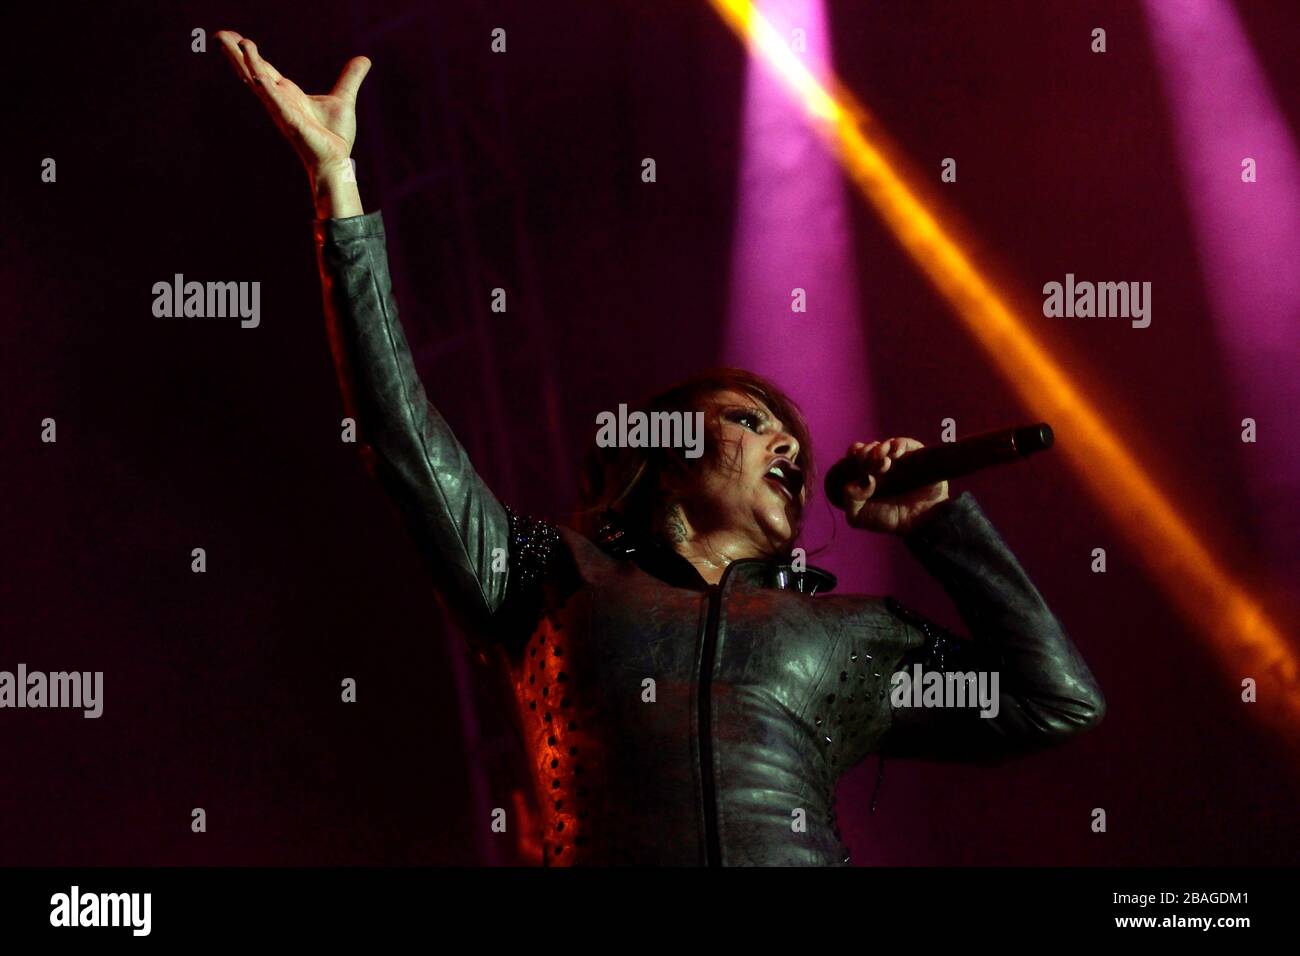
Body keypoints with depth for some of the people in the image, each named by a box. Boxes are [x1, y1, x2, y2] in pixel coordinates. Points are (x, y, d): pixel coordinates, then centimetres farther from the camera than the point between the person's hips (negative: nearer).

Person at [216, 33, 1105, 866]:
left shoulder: (854, 629, 26)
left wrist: (938, 521, 24)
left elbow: (1057, 701, 22)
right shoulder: (557, 578, 22)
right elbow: (405, 438, 16)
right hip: (606, 853, 0)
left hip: (806, 849, 1)